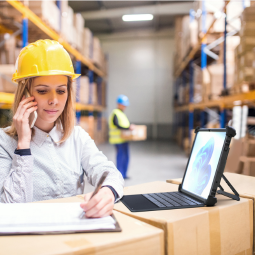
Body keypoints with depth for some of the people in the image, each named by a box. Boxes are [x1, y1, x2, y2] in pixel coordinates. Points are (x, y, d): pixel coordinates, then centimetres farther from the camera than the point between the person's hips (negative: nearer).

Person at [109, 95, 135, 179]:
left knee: (126, 157, 12)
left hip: (124, 139, 10)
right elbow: (118, 126, -23)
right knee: (121, 156, -8)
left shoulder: (122, 114, 19)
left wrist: (130, 126, 5)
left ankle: (124, 174, 21)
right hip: (118, 139, -10)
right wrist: (128, 128, -31)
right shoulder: (115, 114, -13)